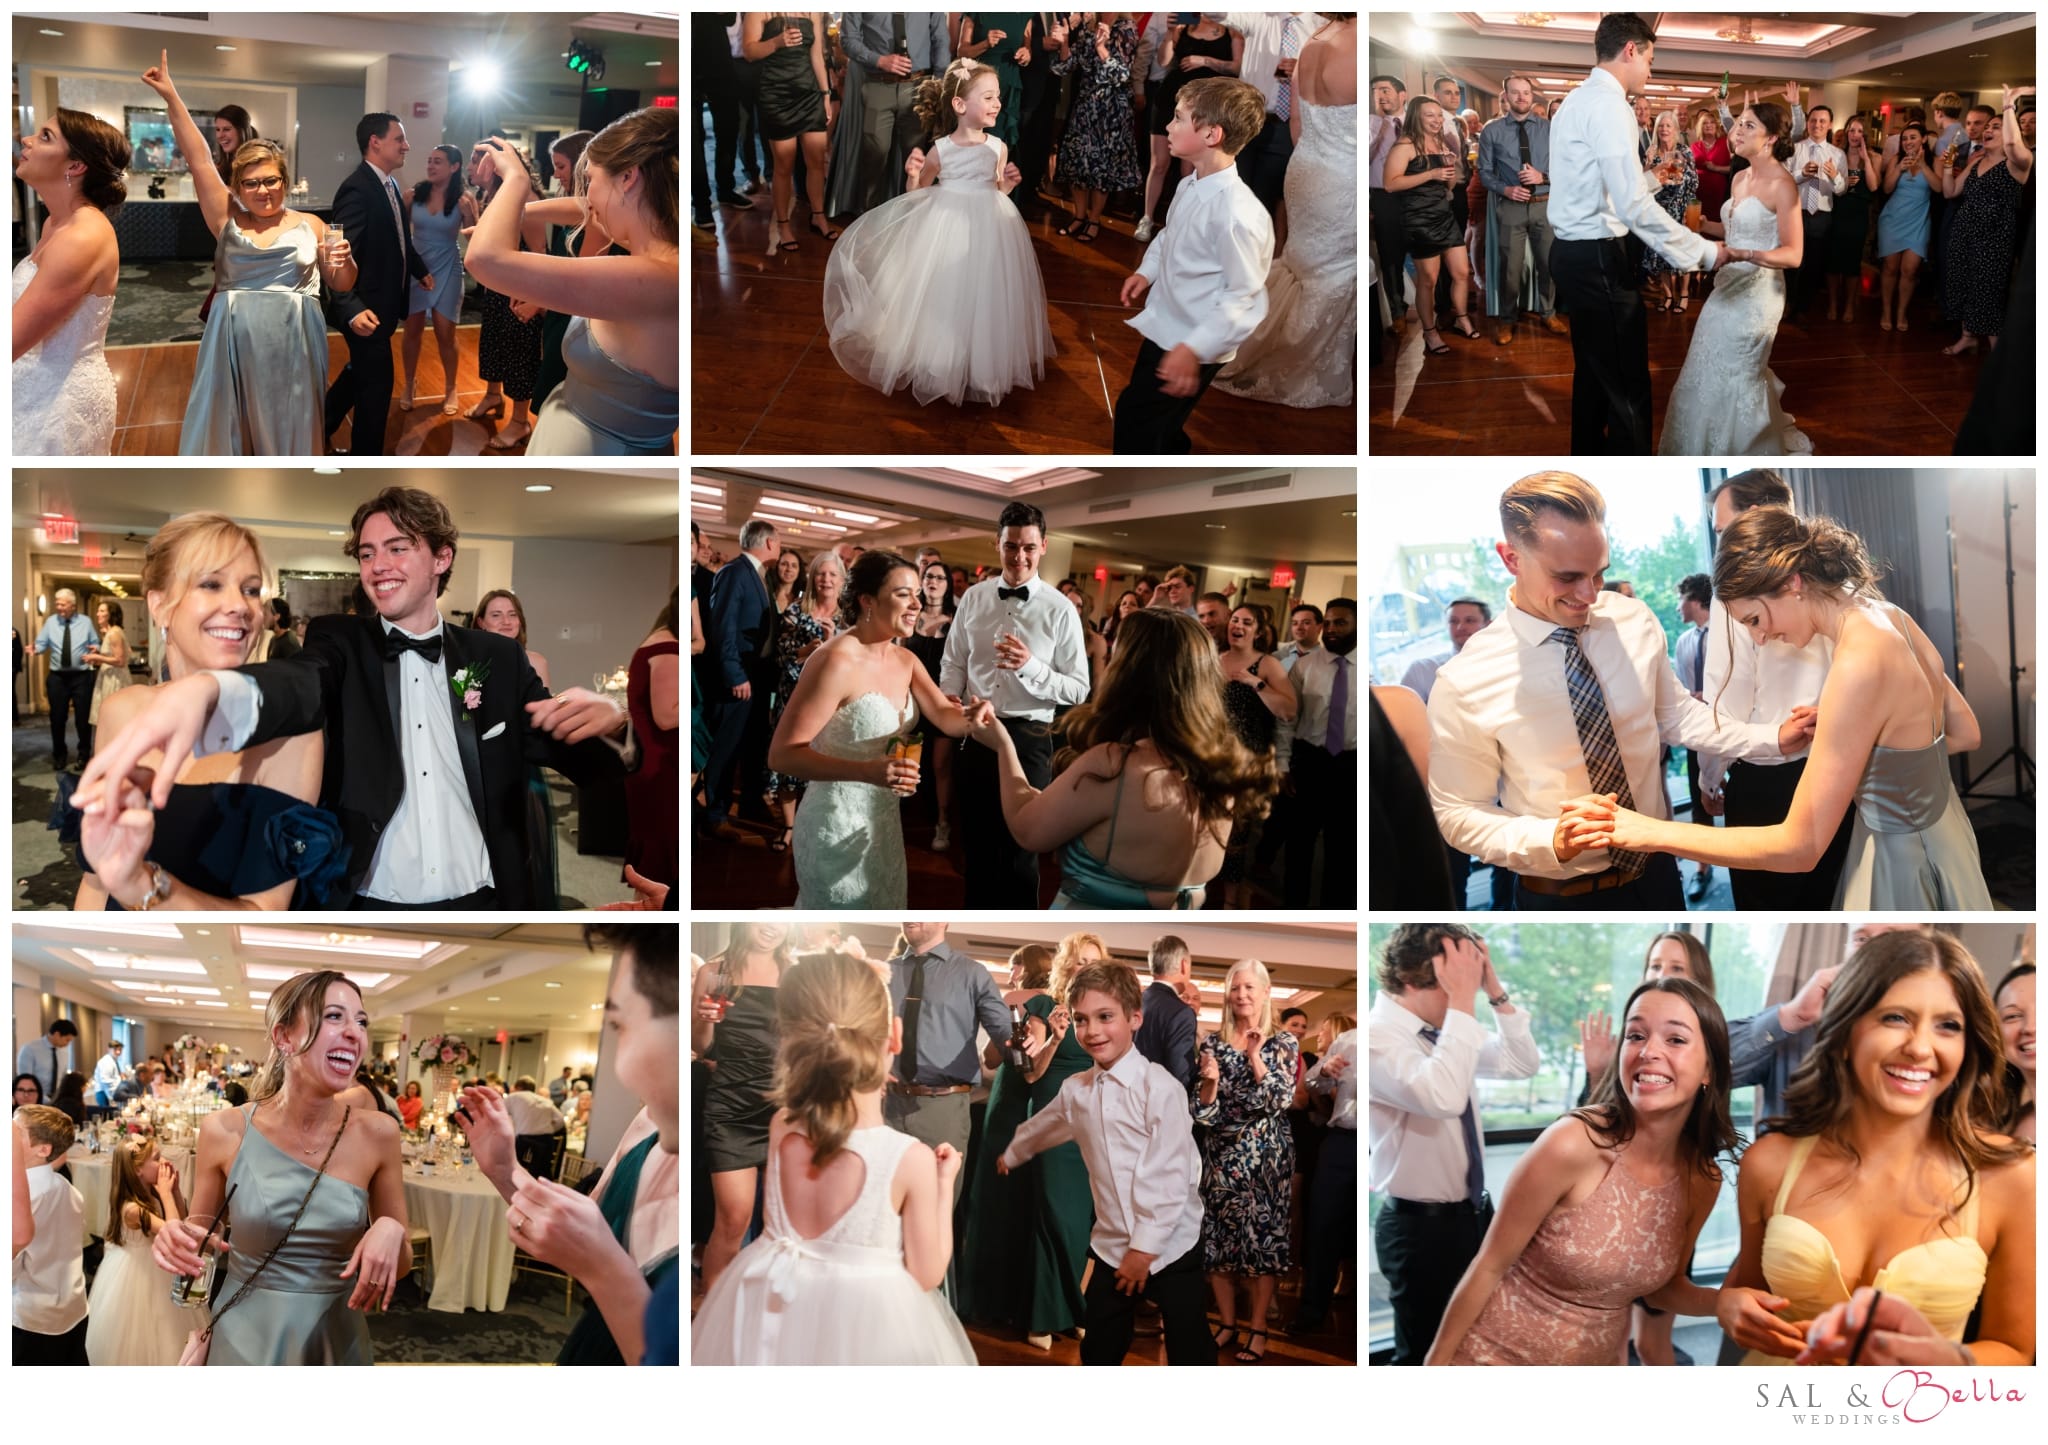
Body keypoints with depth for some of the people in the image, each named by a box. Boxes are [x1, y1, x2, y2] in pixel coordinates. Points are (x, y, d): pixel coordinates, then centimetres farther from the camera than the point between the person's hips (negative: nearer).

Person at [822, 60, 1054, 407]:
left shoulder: (997, 148, -2)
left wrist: (1007, 185, -7)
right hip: (946, 230, -2)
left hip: (987, 231, 3)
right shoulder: (941, 150, -11)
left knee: (982, 300, 10)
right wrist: (913, 174, -18)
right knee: (945, 300, 5)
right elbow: (917, 195, 2)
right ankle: (939, 368, 23)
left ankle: (982, 369, 26)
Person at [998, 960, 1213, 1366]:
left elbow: (1173, 1178, -18)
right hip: (1112, 1248, 6)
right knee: (1098, 1353, 10)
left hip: (1170, 1245, -5)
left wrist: (1145, 1249, -15)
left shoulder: (1160, 1088, -16)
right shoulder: (1075, 1091, 4)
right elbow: (1041, 1128, 27)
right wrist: (1011, 1155, 45)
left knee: (1190, 1353, 0)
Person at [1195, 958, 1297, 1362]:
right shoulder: (1213, 1043, 3)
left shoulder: (1283, 1043, -1)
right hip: (1220, 1156, 2)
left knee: (1263, 1238, -1)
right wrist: (1209, 1081, -20)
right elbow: (1203, 1112, -1)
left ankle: (1258, 1330, 9)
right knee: (1216, 1239, 4)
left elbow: (1279, 1100, -12)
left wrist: (1255, 1057, -19)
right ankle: (1228, 1325, 18)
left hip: (1266, 1157, -2)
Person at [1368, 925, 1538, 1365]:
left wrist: (1495, 992, -4)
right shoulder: (1378, 1036, -23)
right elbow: (1443, 1097, -40)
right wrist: (1461, 1002, -36)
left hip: (1474, 1212, 8)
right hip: (1422, 1227, -8)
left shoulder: (1443, 1029, 3)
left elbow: (1522, 1064, 11)